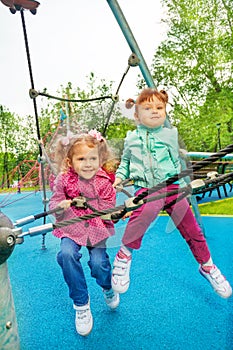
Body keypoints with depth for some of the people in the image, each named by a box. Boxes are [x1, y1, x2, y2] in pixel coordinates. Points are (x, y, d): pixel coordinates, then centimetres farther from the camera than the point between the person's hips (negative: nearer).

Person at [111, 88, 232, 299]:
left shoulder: (170, 135, 7)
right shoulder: (131, 139, 9)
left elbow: (178, 163, 17)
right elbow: (125, 161, 22)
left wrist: (183, 186, 13)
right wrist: (120, 177, 7)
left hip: (172, 187, 2)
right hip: (146, 188, -1)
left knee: (191, 229, 5)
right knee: (146, 210, -37)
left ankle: (207, 266, 32)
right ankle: (124, 254, -16)